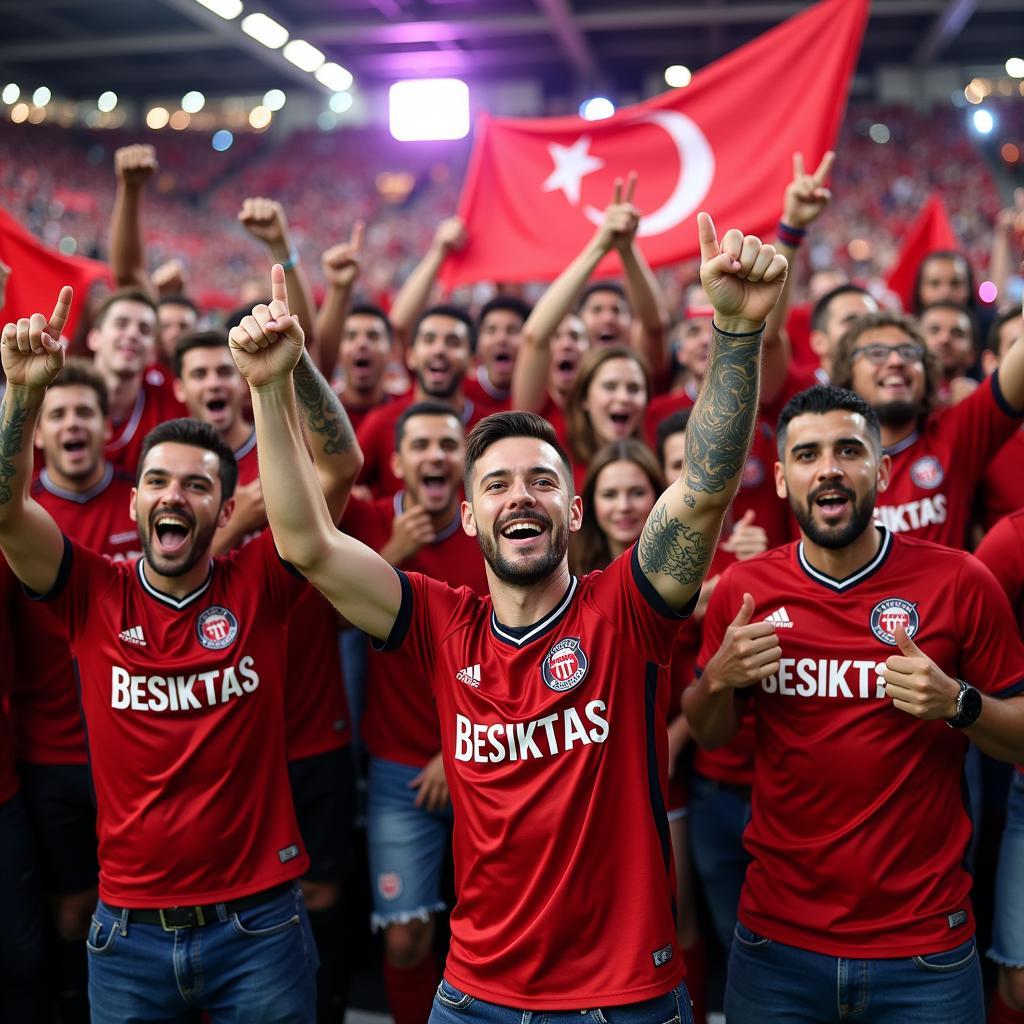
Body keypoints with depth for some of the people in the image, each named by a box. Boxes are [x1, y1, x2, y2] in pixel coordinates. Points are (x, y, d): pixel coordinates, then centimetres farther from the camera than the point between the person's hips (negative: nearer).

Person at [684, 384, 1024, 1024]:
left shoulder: (960, 582, -9)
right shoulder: (744, 589, -4)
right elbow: (709, 735, 9)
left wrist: (958, 704, -20)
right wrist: (717, 680, -12)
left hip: (925, 945, -1)